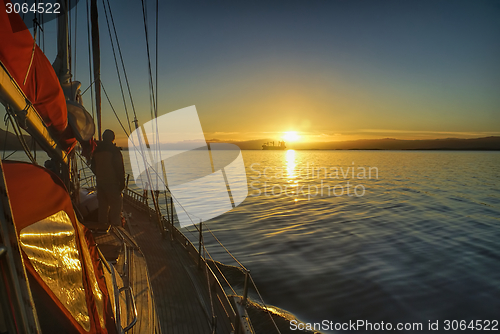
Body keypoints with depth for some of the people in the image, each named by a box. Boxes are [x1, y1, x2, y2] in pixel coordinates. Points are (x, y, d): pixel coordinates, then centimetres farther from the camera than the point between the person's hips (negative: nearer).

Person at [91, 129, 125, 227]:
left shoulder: (96, 150, 8)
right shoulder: (114, 150, -11)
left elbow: (93, 166, 16)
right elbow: (120, 168, -13)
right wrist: (122, 182, -7)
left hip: (100, 181, 6)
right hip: (112, 182, -6)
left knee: (102, 203, 14)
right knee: (116, 203, 0)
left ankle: (103, 222, 22)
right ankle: (115, 223, 0)